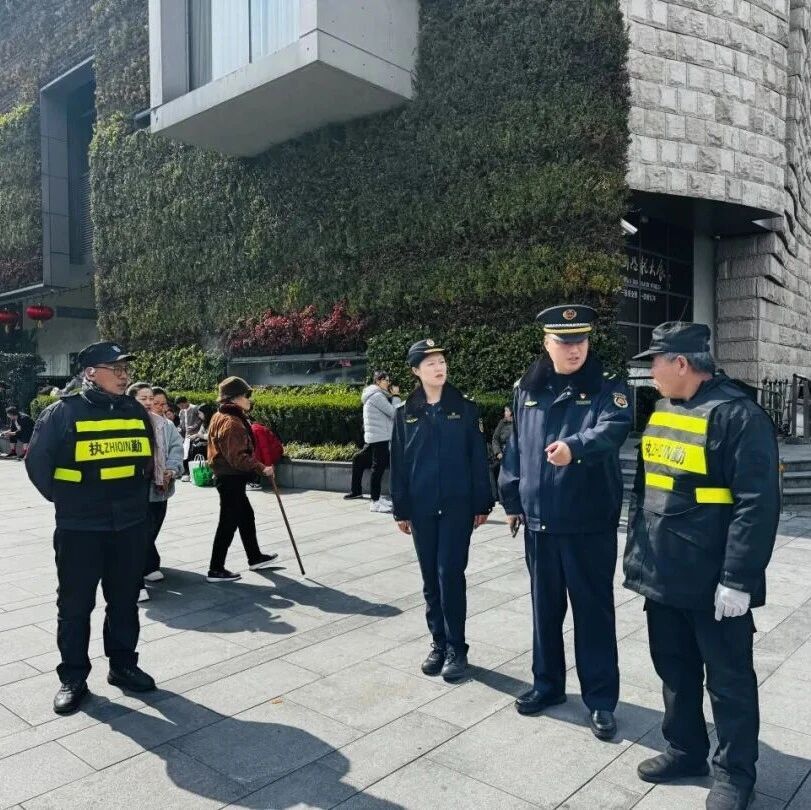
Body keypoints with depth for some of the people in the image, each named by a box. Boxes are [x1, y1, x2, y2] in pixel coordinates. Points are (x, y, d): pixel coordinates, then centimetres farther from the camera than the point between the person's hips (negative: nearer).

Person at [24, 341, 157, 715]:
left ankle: (123, 665, 29)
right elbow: (38, 463, -2)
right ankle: (73, 676, 22)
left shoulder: (136, 412, 5)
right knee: (75, 604, 7)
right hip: (79, 529, -4)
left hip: (130, 526, 4)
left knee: (125, 600, 14)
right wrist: (65, 500, 4)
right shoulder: (62, 412, -10)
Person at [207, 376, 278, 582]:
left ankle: (255, 558, 33)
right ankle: (216, 570, 6)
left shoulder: (220, 417, 11)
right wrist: (261, 468, -25)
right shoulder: (231, 423, -22)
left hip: (230, 478, 11)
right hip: (231, 479, -11)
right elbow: (238, 457, -27)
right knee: (229, 523, -2)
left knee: (246, 517, 20)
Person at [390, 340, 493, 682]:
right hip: (422, 508, 2)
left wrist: (481, 503, -1)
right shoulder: (405, 413, 4)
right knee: (430, 578, 10)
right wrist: (401, 509, 5)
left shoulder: (465, 408, 0)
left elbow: (478, 458, 1)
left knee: (451, 575, -3)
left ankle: (457, 648, 11)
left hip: (457, 506, -2)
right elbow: (398, 464, 6)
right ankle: (438, 643, 24)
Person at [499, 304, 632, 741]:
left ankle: (600, 699, 22)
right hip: (539, 519, 4)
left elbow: (612, 429, -26)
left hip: (590, 522, -4)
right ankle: (547, 683, 34)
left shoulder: (608, 387, -6)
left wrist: (575, 446, -45)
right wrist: (512, 500, 13)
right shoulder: (527, 389, 7)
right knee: (545, 606, 16)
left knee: (594, 610, 6)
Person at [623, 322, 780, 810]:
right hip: (663, 575, 8)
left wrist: (738, 579, -21)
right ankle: (686, 749, 39)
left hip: (713, 583, -7)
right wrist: (637, 553, 15)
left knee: (728, 680, 10)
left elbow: (758, 504, -20)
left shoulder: (737, 414, -16)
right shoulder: (662, 412, 9)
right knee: (675, 668, 20)